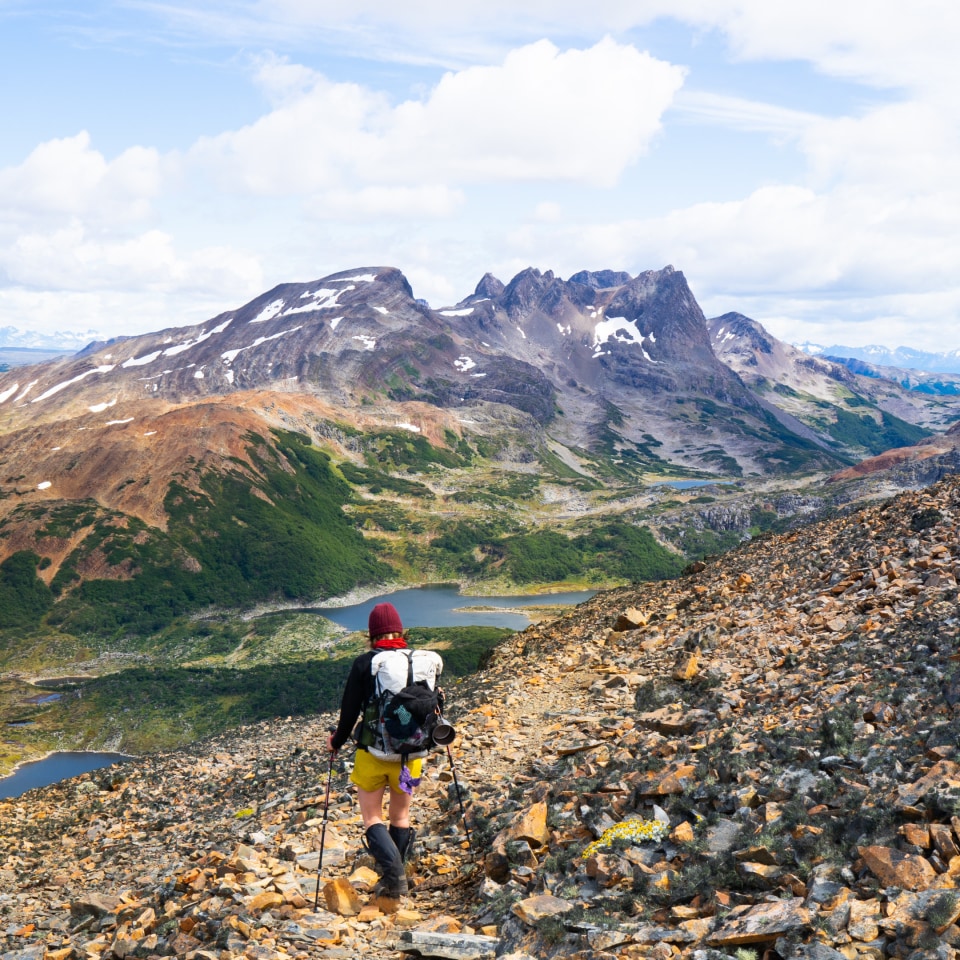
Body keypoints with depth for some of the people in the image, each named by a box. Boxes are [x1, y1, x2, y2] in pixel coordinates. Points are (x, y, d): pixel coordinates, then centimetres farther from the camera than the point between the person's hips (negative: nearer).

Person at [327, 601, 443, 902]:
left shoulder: (365, 663, -10)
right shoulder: (426, 661, 0)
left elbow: (350, 708, -5)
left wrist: (337, 741, 12)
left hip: (373, 752, -3)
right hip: (412, 753, 3)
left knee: (372, 818, 6)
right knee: (400, 816, 19)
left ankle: (393, 874, -14)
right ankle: (395, 879, 23)